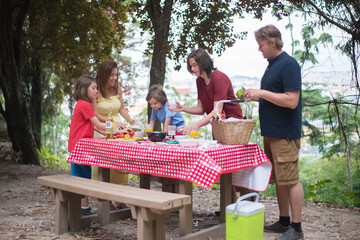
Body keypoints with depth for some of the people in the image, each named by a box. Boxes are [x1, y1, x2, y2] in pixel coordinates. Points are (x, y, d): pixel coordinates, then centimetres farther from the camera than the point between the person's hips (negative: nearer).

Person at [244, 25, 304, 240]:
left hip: (285, 134, -10)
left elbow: (292, 101, -21)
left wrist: (262, 93, -18)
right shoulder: (273, 64, 16)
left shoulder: (289, 64, -14)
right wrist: (255, 97, 9)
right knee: (279, 180, 15)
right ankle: (284, 222, 26)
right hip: (271, 133, 10)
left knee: (290, 180, -3)